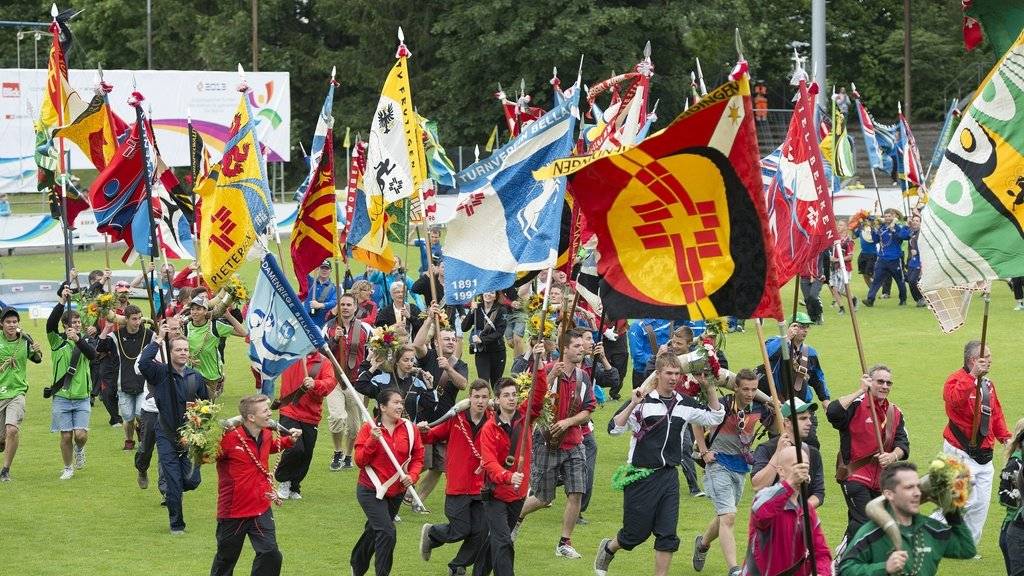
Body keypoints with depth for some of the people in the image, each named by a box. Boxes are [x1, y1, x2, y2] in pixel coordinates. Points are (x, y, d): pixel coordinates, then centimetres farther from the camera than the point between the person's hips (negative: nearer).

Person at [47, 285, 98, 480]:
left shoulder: (85, 341, 4)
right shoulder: (57, 340, -1)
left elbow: (92, 355, -16)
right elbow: (50, 324, -20)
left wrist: (78, 340, -33)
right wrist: (62, 301, -31)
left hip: (82, 397, 1)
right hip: (62, 396, -1)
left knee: (81, 434, -8)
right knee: (66, 435, 1)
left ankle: (79, 450, 26)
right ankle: (68, 468, 20)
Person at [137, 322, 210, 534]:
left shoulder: (196, 377, 3)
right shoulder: (161, 373, -8)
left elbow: (207, 403, 17)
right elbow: (143, 363, -29)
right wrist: (158, 340, -23)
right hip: (167, 436, -3)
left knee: (192, 480, -2)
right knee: (173, 482, -4)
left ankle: (171, 492, 33)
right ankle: (176, 524, 9)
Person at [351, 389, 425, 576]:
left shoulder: (410, 429, -2)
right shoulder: (369, 429, -10)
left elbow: (418, 457, 5)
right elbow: (360, 460, -13)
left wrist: (412, 476, -13)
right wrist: (373, 441, -26)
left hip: (396, 492, 5)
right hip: (371, 490, -5)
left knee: (374, 532, 21)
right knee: (387, 532, -19)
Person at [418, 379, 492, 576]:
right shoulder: (456, 419, -4)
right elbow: (434, 437, 7)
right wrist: (425, 432, -14)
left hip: (481, 488, 3)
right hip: (458, 486, -3)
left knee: (480, 533, 1)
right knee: (461, 530, -4)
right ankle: (430, 533, 27)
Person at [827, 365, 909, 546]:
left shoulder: (895, 412, 11)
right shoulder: (856, 405, -9)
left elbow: (903, 443, 4)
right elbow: (832, 413, -30)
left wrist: (893, 456, -19)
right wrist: (861, 391, -26)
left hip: (881, 479, 7)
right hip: (855, 475, -7)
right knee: (863, 523, -16)